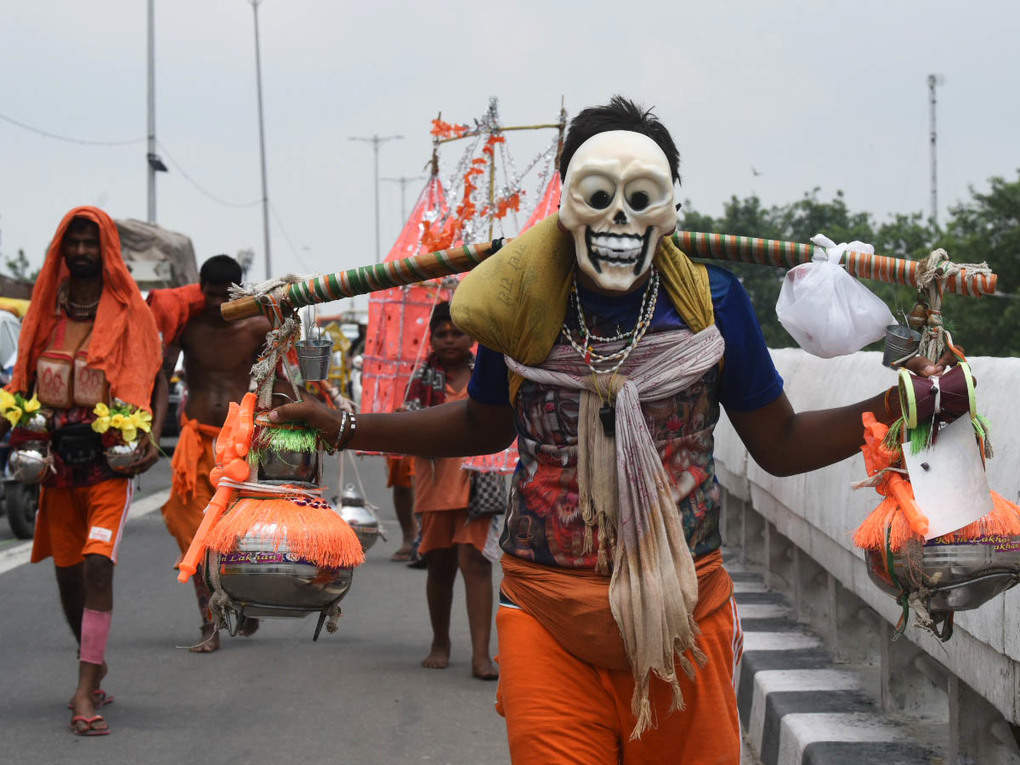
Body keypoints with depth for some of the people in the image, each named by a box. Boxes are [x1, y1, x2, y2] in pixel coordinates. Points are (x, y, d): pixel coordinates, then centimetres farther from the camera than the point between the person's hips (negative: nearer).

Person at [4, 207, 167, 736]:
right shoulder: (46, 310, 12)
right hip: (55, 455, 4)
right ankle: (93, 664, 36)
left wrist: (152, 435, -11)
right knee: (67, 570, 12)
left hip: (109, 458, -4)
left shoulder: (129, 312, 2)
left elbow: (157, 379, 4)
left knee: (98, 563, -18)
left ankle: (84, 695, -22)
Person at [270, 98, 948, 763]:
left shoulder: (711, 301, -3)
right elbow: (484, 427, 17)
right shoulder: (523, 304, -2)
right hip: (547, 614, 0)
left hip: (684, 609, 0)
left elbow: (780, 445, 6)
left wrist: (897, 404, -7)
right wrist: (339, 427, 14)